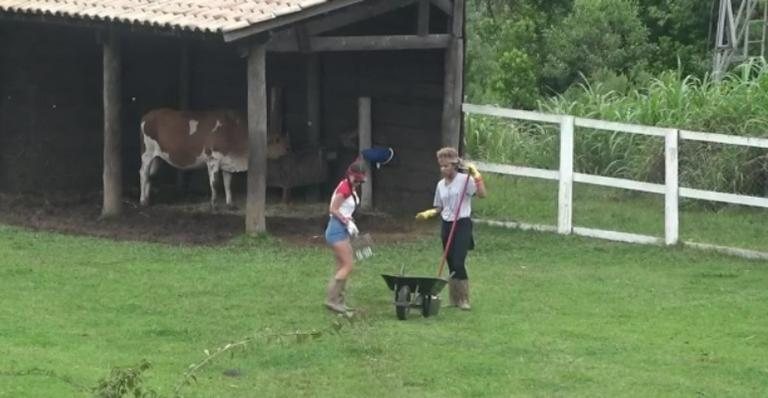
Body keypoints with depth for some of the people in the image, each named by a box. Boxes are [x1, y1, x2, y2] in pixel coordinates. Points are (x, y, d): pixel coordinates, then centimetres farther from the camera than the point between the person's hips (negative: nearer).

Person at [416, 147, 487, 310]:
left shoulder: (464, 180, -8)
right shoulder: (441, 185, 11)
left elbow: (482, 194, -21)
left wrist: (476, 175, -25)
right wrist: (428, 214, 1)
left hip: (462, 225, -6)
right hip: (447, 226, 6)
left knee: (458, 263, -13)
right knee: (451, 264, 8)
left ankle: (464, 300, -3)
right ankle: (453, 300, 15)